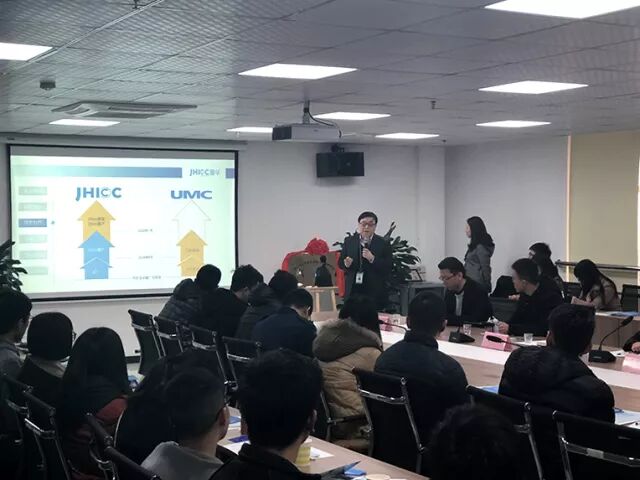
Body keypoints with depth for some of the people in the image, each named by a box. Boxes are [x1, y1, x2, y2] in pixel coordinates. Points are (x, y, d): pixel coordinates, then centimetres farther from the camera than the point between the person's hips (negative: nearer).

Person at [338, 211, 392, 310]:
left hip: (375, 292, -2)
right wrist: (346, 264, -11)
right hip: (353, 290, 2)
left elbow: (388, 267, -5)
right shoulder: (349, 241, 10)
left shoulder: (383, 244, 1)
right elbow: (340, 263, 12)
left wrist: (372, 259, -19)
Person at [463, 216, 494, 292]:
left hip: (477, 283, -9)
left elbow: (485, 268, -14)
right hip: (471, 282, 9)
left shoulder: (481, 247, -15)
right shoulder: (474, 245, 14)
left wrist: (486, 285, -11)